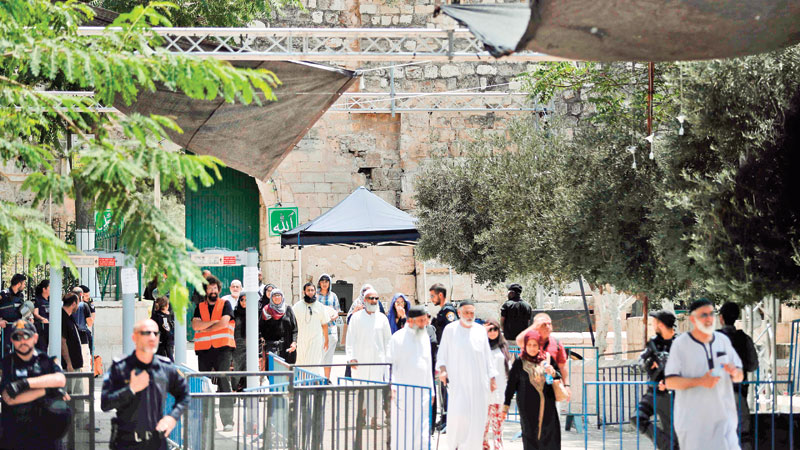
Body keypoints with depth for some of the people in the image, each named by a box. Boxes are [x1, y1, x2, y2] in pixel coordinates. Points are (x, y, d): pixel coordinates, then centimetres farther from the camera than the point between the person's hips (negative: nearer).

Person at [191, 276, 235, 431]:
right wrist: (213, 322, -7)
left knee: (224, 383, -11)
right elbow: (195, 325, 1)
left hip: (222, 348, -3)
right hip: (204, 350, 3)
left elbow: (224, 322, -6)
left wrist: (205, 328, 0)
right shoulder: (200, 307, 17)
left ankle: (227, 420, -14)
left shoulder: (225, 305, 10)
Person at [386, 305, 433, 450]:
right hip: (403, 391, -5)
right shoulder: (398, 338, -4)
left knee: (422, 430, -1)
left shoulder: (425, 337, 14)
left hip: (421, 392, 5)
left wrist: (431, 390, 19)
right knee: (402, 428, 0)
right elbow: (390, 363, -7)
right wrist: (391, 385, -20)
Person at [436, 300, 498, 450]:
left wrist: (492, 378, 12)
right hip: (458, 381, -3)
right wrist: (442, 369, -9)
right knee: (458, 414, -16)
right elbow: (442, 353, 7)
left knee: (477, 417, -1)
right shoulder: (450, 329, 2)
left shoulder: (480, 330, 9)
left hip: (478, 382, 3)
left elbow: (487, 355, 14)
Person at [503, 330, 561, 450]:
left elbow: (559, 377, 12)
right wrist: (506, 406, 3)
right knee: (530, 435, -2)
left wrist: (553, 373, -11)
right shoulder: (519, 363, 0)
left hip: (547, 404, 2)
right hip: (528, 406, -2)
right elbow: (511, 385, 4)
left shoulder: (548, 358, 5)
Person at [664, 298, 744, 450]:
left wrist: (734, 372, -10)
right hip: (692, 419, -3)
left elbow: (740, 377, 15)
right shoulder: (681, 344, -4)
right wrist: (701, 381, -22)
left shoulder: (723, 340, 11)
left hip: (723, 418, 3)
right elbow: (670, 382, -9)